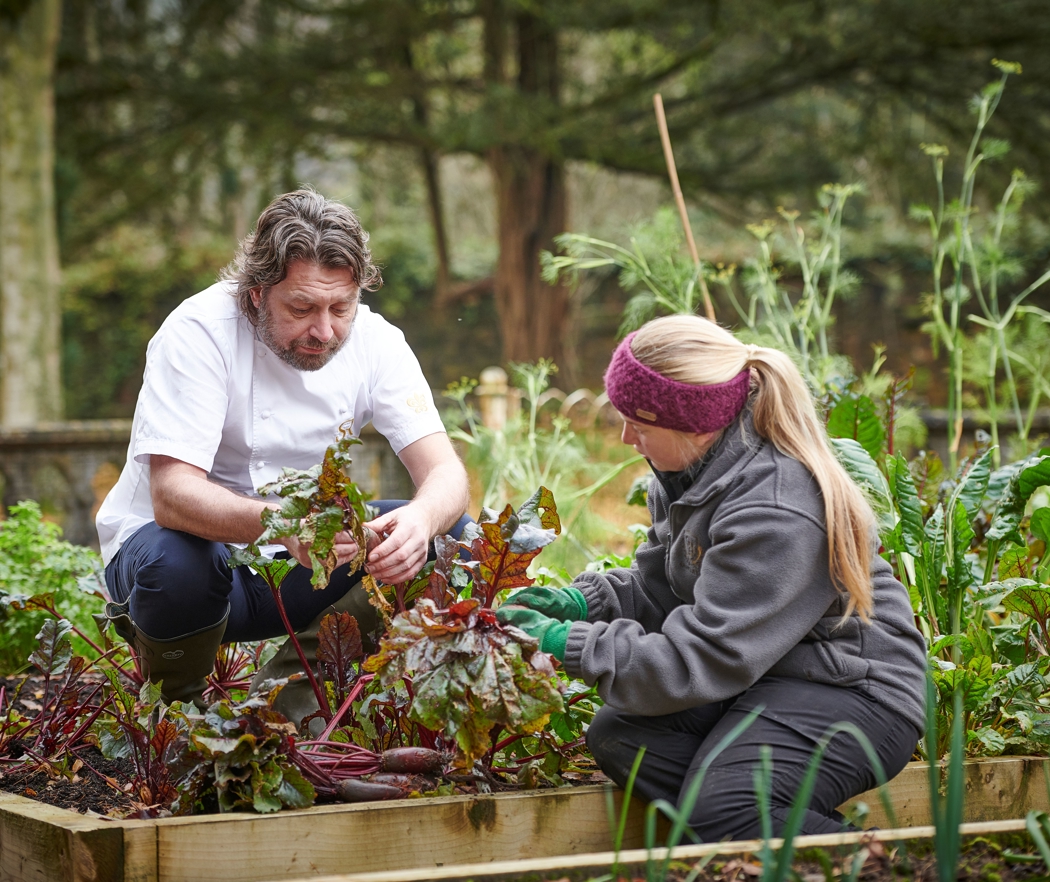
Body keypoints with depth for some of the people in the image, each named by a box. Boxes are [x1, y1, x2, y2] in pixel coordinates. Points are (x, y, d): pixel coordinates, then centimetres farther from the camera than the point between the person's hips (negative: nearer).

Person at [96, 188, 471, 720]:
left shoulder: (375, 341, -9)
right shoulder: (198, 333, -22)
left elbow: (445, 472, -15)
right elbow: (171, 495, -32)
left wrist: (422, 519, -40)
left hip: (300, 566, 5)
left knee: (446, 533, -15)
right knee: (176, 562, -39)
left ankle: (291, 697, -5)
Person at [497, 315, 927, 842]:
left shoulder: (774, 511, -27)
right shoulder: (690, 471, 4)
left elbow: (706, 657, -26)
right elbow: (656, 586, 15)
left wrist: (571, 646, -23)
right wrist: (581, 602, -5)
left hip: (852, 690, -10)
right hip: (763, 674, 10)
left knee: (721, 813, -29)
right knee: (616, 736, -10)